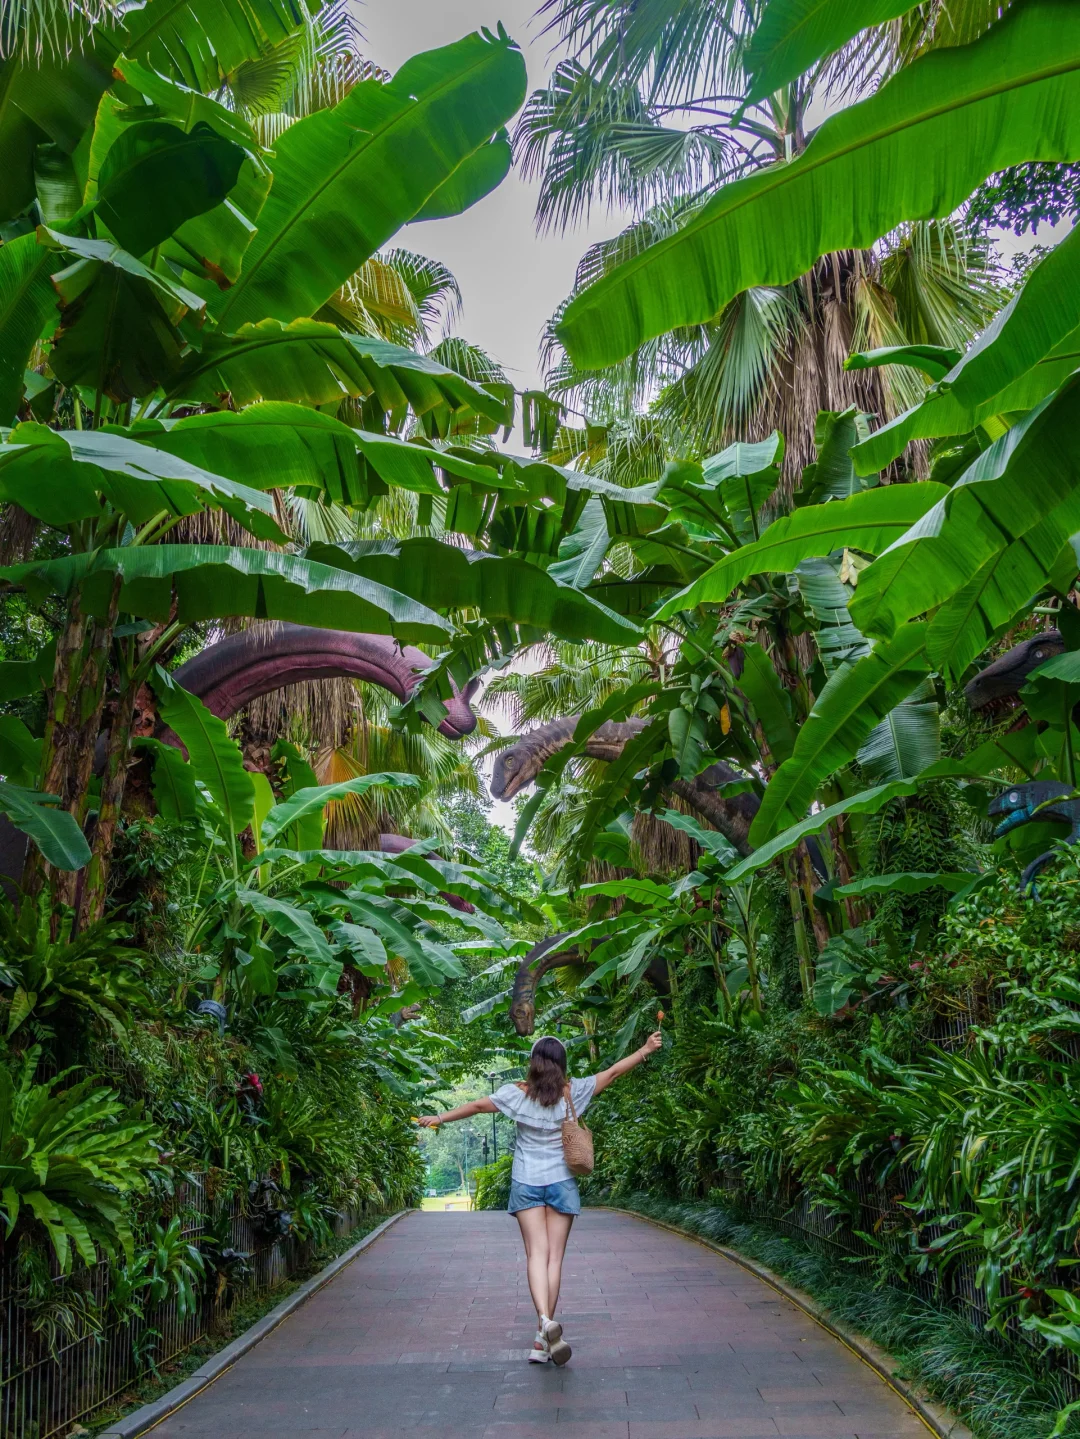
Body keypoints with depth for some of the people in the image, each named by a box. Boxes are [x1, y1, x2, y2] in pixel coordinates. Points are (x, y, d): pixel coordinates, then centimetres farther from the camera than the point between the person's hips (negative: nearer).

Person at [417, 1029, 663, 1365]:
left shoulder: (517, 1094, -7)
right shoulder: (574, 1092, -6)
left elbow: (477, 1105, -1)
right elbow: (612, 1073, -1)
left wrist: (440, 1118, 11)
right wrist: (646, 1049, 8)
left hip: (526, 1183, 0)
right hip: (561, 1183, 0)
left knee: (537, 1252, -1)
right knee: (555, 1256, 4)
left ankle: (545, 1320, -25)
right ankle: (542, 1341, 2)